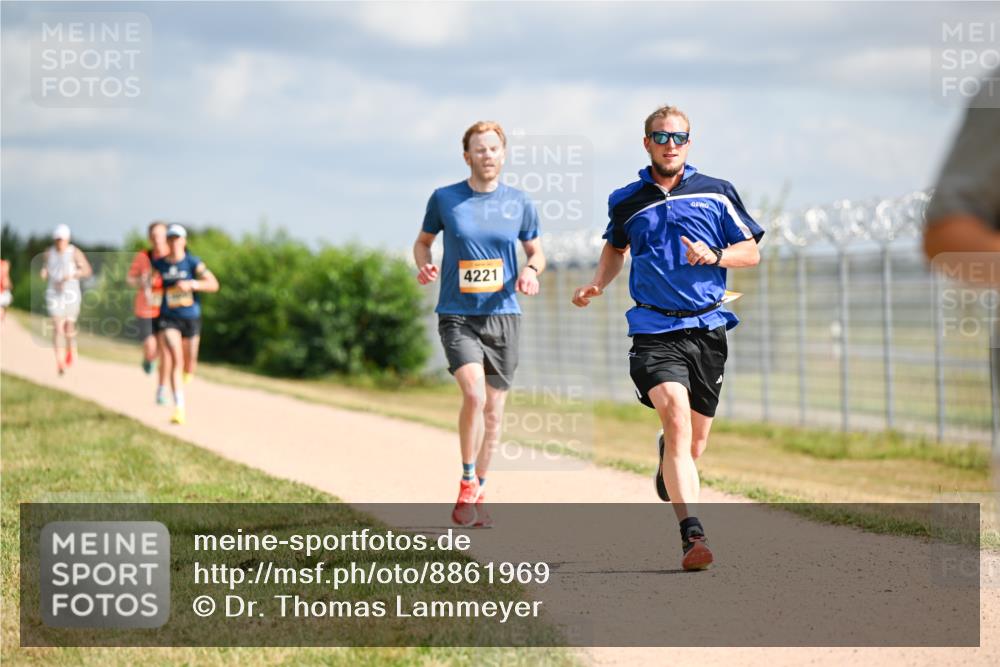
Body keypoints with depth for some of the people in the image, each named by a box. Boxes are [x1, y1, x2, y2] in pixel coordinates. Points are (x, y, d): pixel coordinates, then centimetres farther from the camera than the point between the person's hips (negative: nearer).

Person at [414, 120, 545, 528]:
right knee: (474, 394, -23)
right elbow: (423, 240, 14)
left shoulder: (519, 203, 3)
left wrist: (531, 271, -7)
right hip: (457, 315, -3)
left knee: (494, 409, 7)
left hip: (503, 315, 3)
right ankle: (466, 484, -7)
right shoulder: (444, 199, -1)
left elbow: (536, 251, 15)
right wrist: (424, 265, -7)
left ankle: (478, 495, 24)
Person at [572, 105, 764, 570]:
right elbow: (615, 247, 29)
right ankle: (692, 535, -30)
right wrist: (597, 285, 12)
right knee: (676, 417, -23)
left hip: (707, 328, 2)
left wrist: (714, 256, -9)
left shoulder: (716, 193, 7)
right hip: (655, 331, -2)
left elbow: (751, 252, 10)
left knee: (695, 440, 8)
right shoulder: (626, 201, 9)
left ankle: (670, 468, 48)